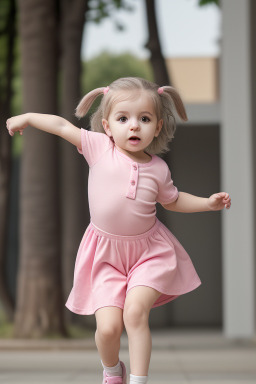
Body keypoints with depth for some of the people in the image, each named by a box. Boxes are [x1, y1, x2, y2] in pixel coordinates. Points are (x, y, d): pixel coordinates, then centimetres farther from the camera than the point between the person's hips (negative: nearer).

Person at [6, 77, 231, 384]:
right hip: (106, 254, 0)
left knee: (135, 311, -22)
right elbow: (62, 126, 2)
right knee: (108, 327, -10)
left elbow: (172, 200, 15)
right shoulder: (99, 146, -9)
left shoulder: (158, 168, -3)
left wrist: (209, 203, 5)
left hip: (148, 250, 0)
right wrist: (26, 118, 9)